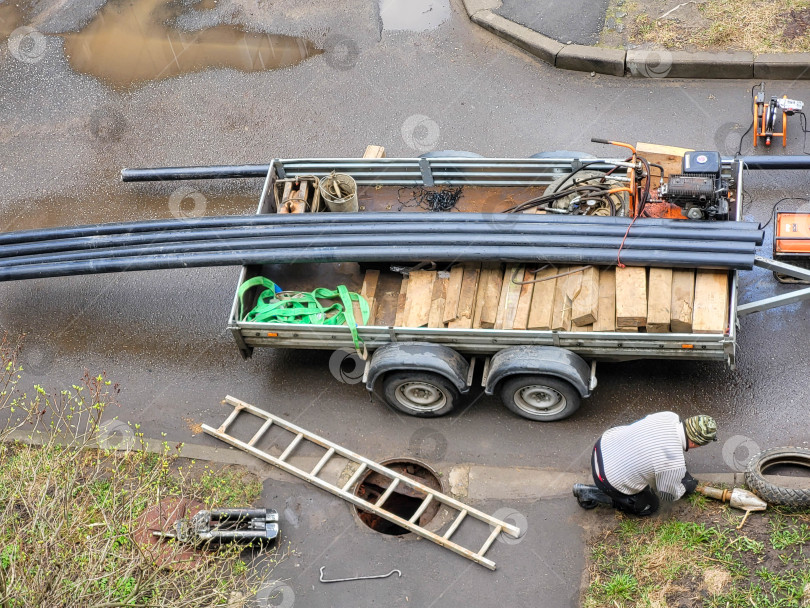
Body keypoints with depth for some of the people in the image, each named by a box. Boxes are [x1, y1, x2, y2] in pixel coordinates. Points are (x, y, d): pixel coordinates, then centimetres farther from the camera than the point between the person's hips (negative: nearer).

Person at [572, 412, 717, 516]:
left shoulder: (669, 416, -9)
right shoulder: (675, 465, -27)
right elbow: (669, 495, -6)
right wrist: (686, 487, 15)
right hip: (611, 480, -6)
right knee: (650, 506, 18)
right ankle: (591, 495, 11)